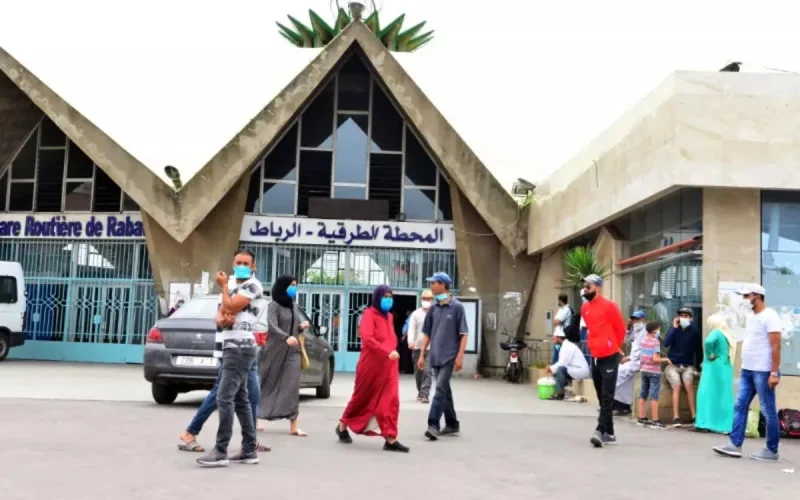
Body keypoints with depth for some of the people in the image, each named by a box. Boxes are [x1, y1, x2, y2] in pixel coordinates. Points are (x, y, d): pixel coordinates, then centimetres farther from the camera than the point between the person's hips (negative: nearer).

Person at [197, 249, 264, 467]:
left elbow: (231, 308, -17)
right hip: (231, 348, 10)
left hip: (240, 349, -10)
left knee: (224, 398, -16)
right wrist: (220, 319, -8)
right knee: (240, 400, 9)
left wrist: (223, 286, -2)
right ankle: (250, 450, 13)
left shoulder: (253, 285, -7)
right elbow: (220, 313, 16)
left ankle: (221, 452, -16)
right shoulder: (235, 288, 23)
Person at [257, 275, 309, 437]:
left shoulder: (294, 306, 14)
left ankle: (293, 426, -10)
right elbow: (272, 326, -23)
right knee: (267, 384, 4)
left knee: (292, 387, -6)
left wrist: (302, 327, -2)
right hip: (275, 350, -5)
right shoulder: (273, 305, -6)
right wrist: (286, 338, -40)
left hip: (292, 352, 5)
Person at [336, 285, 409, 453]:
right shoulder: (369, 314, -10)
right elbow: (367, 338, -24)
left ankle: (391, 439, -5)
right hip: (371, 365, -6)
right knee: (363, 398, 8)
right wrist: (387, 352, -32)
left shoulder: (389, 316, 12)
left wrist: (392, 352, 9)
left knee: (390, 400, -4)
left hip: (388, 365, 6)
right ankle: (342, 426, 30)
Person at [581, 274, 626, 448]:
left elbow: (621, 328, -2)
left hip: (609, 357, -7)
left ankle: (600, 431, -13)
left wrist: (613, 346, 8)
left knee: (607, 397, -8)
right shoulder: (584, 308, 8)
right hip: (595, 357, 7)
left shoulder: (609, 306, -11)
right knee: (602, 397, 10)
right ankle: (609, 433, 17)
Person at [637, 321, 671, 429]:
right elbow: (655, 359, -20)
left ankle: (641, 418, 16)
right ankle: (655, 421, -3)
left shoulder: (642, 340, 5)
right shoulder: (655, 342, -15)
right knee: (654, 396, -4)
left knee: (643, 395, 11)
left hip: (644, 370, 7)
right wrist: (665, 359, -7)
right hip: (654, 371, -7)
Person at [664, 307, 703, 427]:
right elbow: (666, 344, -17)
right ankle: (676, 417, -16)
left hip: (688, 365, 0)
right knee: (676, 386, -18)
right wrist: (674, 328, -19)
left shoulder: (694, 331, -2)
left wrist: (698, 367, 8)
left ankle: (694, 416, -17)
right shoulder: (674, 328, -2)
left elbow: (698, 349, 6)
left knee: (689, 385, -23)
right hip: (673, 364, 0)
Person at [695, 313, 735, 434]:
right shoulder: (727, 335, 14)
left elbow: (708, 342, -30)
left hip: (714, 368, -8)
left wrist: (710, 355, -16)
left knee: (709, 395, -4)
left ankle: (709, 424, -6)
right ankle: (724, 425, 8)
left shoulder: (716, 333, -10)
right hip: (725, 369, 8)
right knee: (723, 396, 7)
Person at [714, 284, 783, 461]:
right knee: (740, 407, 5)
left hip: (763, 372, -9)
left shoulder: (769, 316, -11)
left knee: (768, 411, 0)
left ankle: (771, 450, 8)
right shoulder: (752, 317, 16)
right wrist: (745, 366, 16)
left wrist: (774, 373, -20)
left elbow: (776, 346, -16)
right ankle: (735, 445, 7)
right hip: (747, 370, 9)